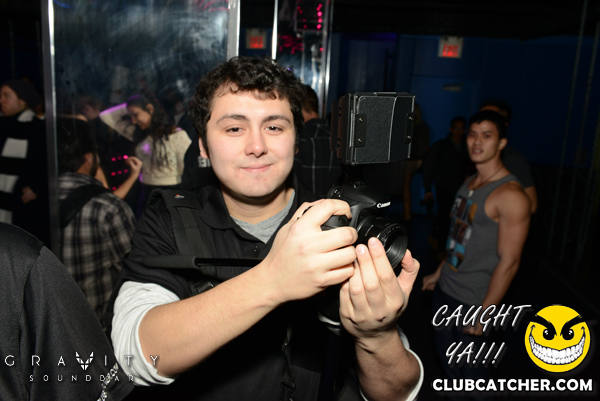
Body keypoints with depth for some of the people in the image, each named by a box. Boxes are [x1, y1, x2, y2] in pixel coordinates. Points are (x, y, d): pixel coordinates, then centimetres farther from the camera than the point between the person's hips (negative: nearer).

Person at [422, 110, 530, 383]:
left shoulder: (510, 195, -20)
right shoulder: (470, 182, 6)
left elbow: (509, 261, -21)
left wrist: (483, 313, -19)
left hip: (474, 300, -8)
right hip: (445, 289, 8)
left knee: (471, 371, 10)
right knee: (446, 357, 22)